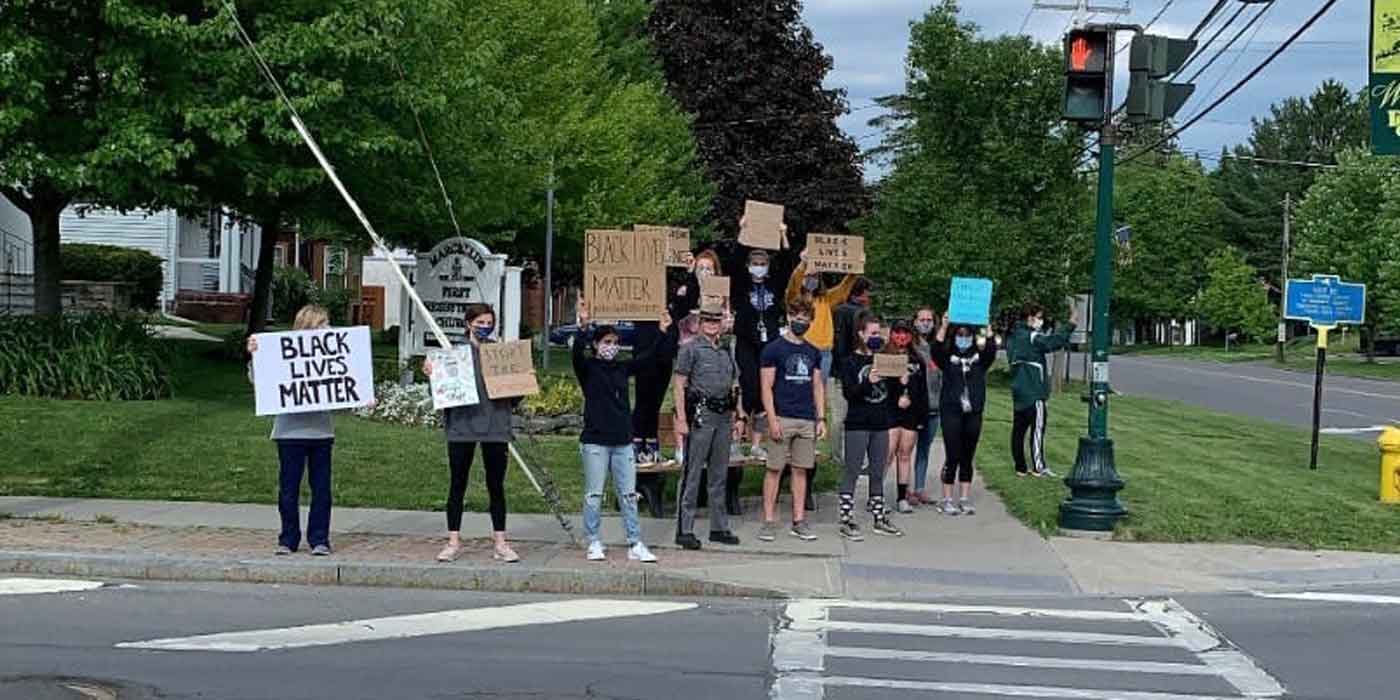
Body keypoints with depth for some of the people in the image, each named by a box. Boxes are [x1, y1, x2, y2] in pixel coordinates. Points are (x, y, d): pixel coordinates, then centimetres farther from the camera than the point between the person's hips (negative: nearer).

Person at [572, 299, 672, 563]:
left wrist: (665, 333, -4)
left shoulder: (623, 368, 12)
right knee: (594, 495, 1)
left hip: (622, 442, 4)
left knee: (629, 495, 5)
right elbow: (577, 353, -22)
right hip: (595, 441, -4)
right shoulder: (588, 368, -2)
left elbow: (651, 356, 10)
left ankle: (636, 545, 8)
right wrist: (583, 326, -37)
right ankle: (594, 544, 10)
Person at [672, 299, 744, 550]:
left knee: (720, 475, 11)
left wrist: (739, 416, 13)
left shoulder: (726, 351, 17)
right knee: (691, 475, -6)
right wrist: (681, 419, -14)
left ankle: (719, 527, 18)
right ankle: (684, 530, -3)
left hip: (724, 416, 7)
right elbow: (679, 386, -6)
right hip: (700, 416, -7)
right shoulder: (690, 349, -2)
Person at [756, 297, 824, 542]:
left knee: (801, 470, 7)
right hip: (782, 418, -5)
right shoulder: (774, 349, -1)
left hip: (807, 420, 5)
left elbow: (818, 387, 17)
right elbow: (766, 387, -5)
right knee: (775, 469, -3)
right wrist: (772, 419, -13)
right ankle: (769, 521, 1)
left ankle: (799, 522, 11)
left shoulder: (813, 352, 14)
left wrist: (821, 418, 8)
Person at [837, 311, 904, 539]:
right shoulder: (851, 362, -3)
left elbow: (892, 391, 14)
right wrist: (868, 382, -26)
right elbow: (849, 394, -12)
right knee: (852, 472, -3)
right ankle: (846, 521, -2)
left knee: (878, 473, 12)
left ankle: (879, 518, 20)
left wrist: (900, 382, -6)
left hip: (881, 424, 5)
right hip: (858, 424, -5)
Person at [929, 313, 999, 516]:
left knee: (967, 458, 7)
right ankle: (946, 501, 2)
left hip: (973, 413, 3)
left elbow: (991, 351, -10)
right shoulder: (948, 358, 3)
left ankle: (965, 500, 13)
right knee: (953, 457, -5)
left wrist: (987, 331, -23)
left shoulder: (980, 358, 9)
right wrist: (944, 327, -27)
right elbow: (936, 349, -16)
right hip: (951, 412, -3)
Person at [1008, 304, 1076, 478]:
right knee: (1037, 428, -5)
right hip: (1034, 392, -8)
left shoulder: (1014, 337, 14)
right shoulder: (1033, 337, -11)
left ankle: (1020, 467, 12)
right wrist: (1069, 325, -19)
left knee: (1019, 428, 8)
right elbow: (1053, 342, -24)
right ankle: (1039, 467, -6)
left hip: (1019, 391, 8)